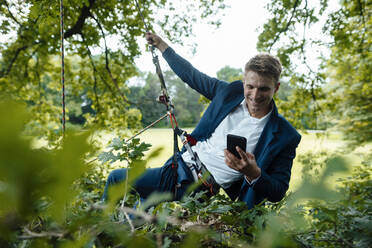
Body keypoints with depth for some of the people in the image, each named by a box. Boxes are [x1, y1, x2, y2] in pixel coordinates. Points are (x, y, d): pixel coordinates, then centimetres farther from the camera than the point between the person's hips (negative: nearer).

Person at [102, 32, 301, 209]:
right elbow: (192, 75, 13)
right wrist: (161, 46, 20)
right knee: (116, 178, 18)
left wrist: (253, 173, -28)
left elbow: (278, 193, -7)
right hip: (181, 166, 6)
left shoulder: (285, 136, -12)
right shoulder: (230, 92, -2)